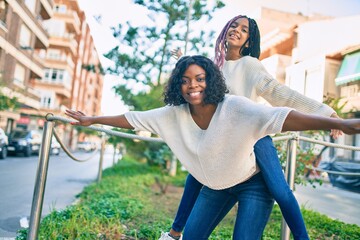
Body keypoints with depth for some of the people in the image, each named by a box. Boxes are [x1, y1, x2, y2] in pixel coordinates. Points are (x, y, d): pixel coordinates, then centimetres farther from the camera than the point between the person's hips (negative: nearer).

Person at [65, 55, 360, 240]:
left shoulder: (235, 108, -30)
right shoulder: (175, 114, -14)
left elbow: (279, 117, -41)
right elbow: (133, 118, -6)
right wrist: (92, 120, 2)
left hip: (253, 183, -5)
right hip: (215, 186, 5)